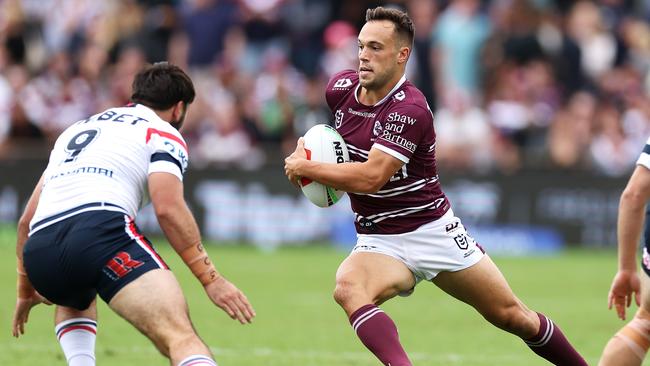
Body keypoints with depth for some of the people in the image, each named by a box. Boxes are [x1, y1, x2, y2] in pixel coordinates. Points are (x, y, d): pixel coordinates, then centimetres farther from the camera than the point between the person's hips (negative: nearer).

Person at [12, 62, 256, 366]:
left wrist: (26, 290, 45)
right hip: (101, 232, -6)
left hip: (38, 251, 6)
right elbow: (168, 209, -4)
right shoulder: (163, 133, 15)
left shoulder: (76, 129, 35)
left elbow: (27, 220, 35)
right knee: (182, 338, -18)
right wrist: (211, 279, -2)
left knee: (74, 300, 41)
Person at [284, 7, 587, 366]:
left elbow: (371, 177, -29)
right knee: (348, 288, -32)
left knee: (511, 316, 5)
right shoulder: (340, 87, -2)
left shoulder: (410, 110, -23)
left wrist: (305, 167, -19)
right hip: (379, 241, 4)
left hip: (433, 230, -4)